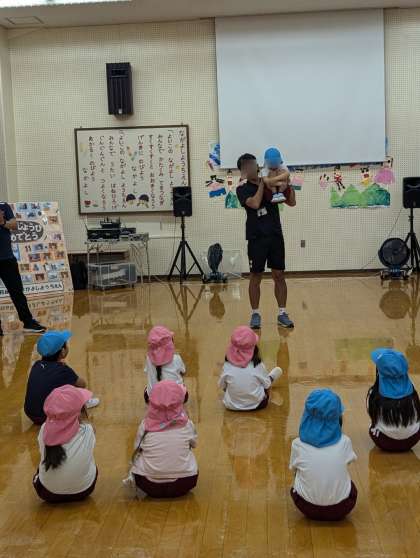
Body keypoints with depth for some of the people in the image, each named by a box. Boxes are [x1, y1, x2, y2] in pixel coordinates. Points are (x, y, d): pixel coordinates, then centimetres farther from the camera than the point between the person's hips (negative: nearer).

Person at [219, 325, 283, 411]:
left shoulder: (227, 366, -19)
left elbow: (222, 386, -6)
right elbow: (267, 385, -8)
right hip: (256, 405, -2)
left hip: (232, 406, 3)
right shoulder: (258, 366, -23)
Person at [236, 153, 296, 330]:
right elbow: (255, 203, -18)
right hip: (256, 238, -2)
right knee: (256, 276, 2)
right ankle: (255, 314, 12)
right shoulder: (242, 189, 0)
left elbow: (292, 202, 6)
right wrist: (262, 183, -10)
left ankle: (282, 313, 11)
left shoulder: (273, 184, 9)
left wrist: (288, 184, -6)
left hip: (275, 235, 2)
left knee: (279, 275, 4)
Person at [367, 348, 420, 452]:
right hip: (411, 441, 2)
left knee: (373, 428, 30)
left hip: (386, 443, -2)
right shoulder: (411, 391, -13)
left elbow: (373, 417, -2)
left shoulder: (375, 393, -19)